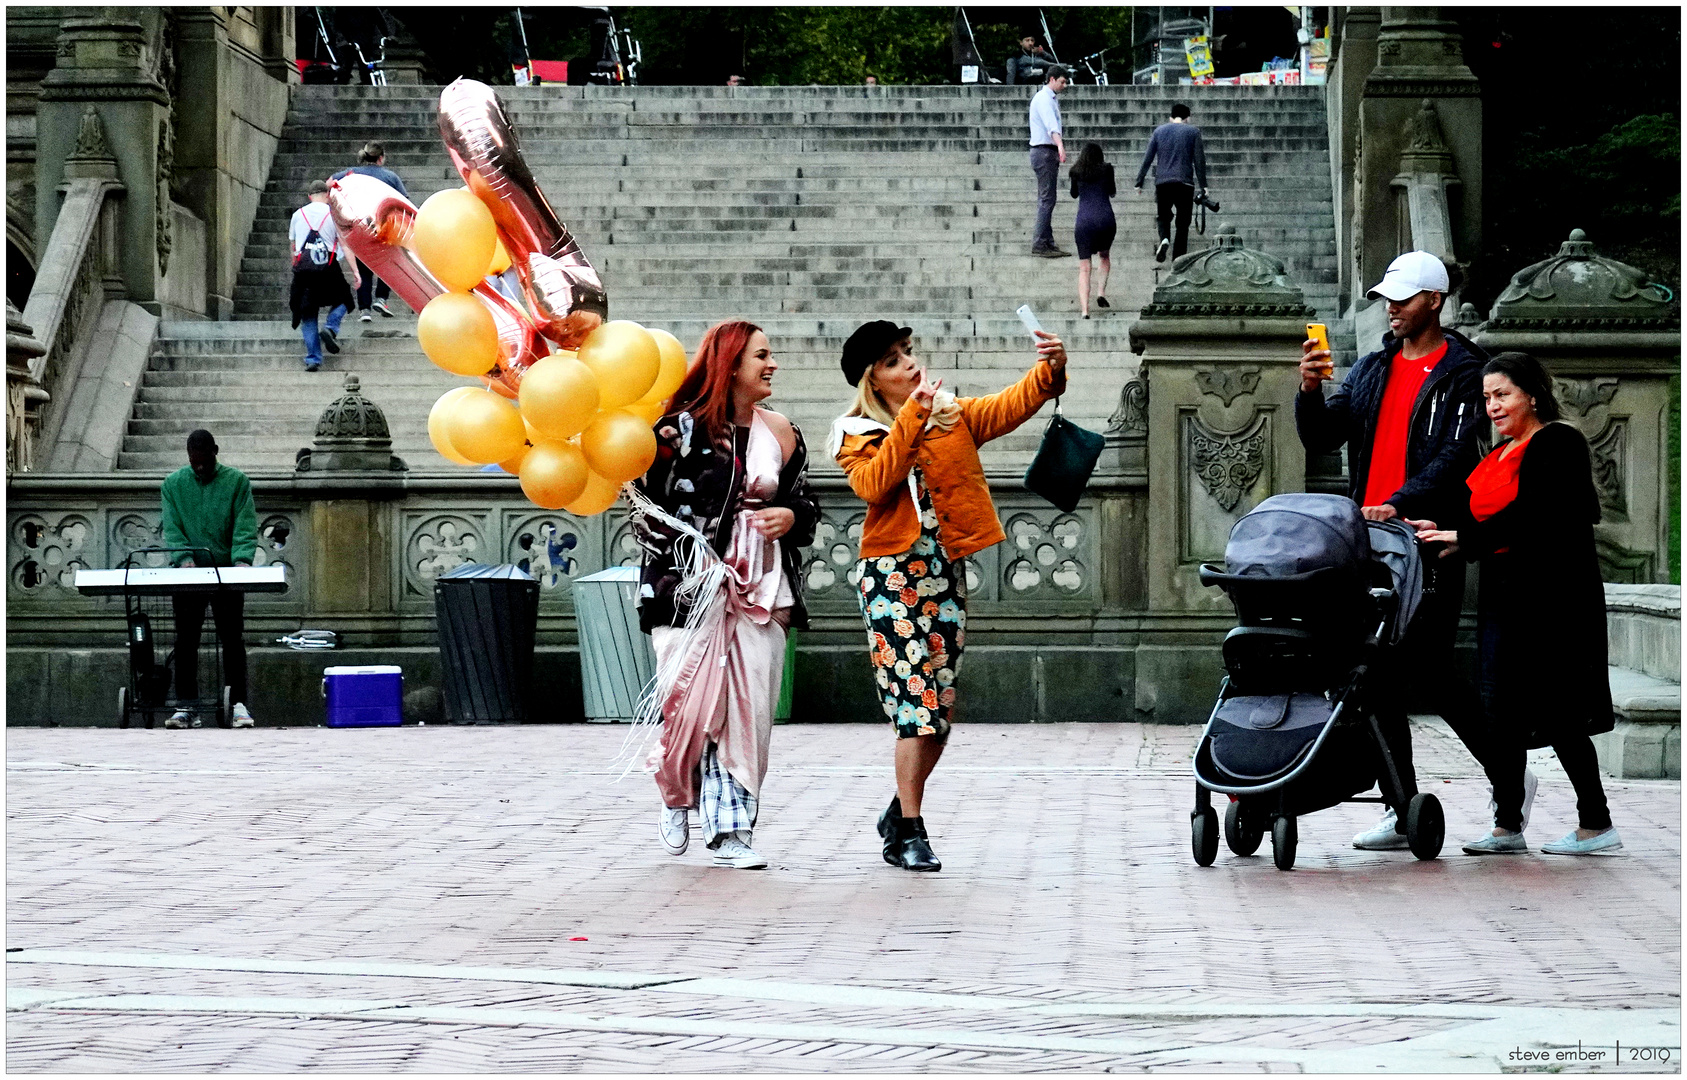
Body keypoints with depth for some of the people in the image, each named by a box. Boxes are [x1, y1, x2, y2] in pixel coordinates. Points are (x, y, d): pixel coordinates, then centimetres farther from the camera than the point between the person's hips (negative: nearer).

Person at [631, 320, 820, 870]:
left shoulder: (780, 433, 10)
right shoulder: (682, 428, -4)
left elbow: (807, 503, 19)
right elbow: (647, 506, -4)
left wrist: (790, 517, -2)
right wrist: (688, 559, -15)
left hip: (763, 590, 4)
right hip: (692, 588, -4)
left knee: (748, 710, -2)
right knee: (693, 701, -7)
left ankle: (729, 830, 2)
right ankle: (676, 797, 22)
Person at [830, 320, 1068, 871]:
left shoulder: (953, 416, 13)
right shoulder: (858, 434, 4)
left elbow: (1010, 406, -2)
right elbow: (874, 483, -16)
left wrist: (1050, 371, -20)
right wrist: (911, 418, -20)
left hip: (945, 572, 4)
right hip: (891, 572, -4)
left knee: (940, 708, 5)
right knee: (918, 703, -12)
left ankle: (899, 814, 24)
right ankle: (910, 832, -7)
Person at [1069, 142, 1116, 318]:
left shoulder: (1076, 172, 8)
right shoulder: (1107, 169, 6)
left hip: (1084, 221, 0)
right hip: (1105, 219, 0)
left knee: (1084, 268, -1)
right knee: (1105, 255, 28)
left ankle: (1084, 309, -15)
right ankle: (1101, 292, 8)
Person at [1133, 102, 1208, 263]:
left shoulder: (1159, 131, 11)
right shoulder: (1193, 131, 4)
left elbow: (1147, 159, 8)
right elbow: (1199, 161, 0)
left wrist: (1139, 182, 11)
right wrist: (1203, 186, 2)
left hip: (1162, 182, 2)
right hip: (1185, 183, -2)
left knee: (1164, 217, 15)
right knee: (1183, 222, 7)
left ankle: (1164, 239, -17)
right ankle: (1178, 259, 1)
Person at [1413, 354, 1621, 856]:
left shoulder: (1559, 444, -9)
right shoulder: (1498, 456, 18)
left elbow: (1533, 515, -19)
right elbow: (1482, 520, 15)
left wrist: (1464, 539, -19)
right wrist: (1441, 531, -4)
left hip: (1552, 593, -9)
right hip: (1504, 592, 9)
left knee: (1556, 712, -6)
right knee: (1502, 710, 6)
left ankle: (1596, 824, 1)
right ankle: (1507, 826, 9)